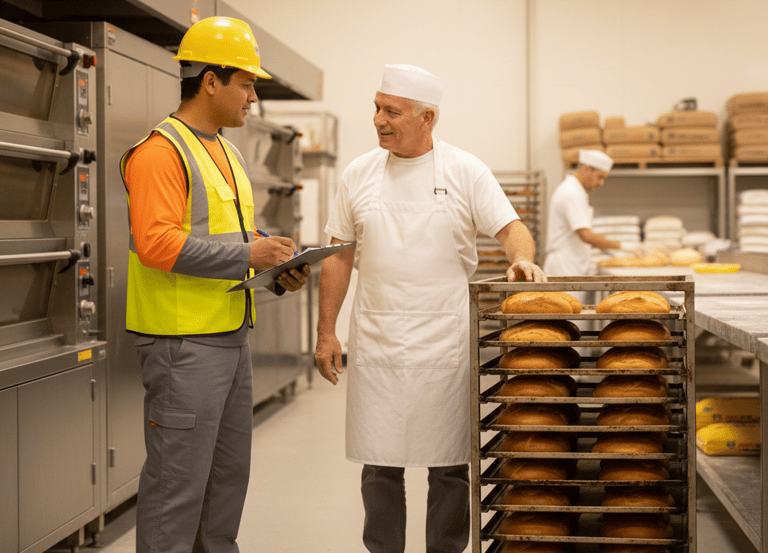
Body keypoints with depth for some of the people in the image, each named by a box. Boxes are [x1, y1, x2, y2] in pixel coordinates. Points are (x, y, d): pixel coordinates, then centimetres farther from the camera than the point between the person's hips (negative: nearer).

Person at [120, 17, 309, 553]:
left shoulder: (229, 153, 18)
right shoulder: (160, 151, -13)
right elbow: (157, 242, -23)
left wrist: (279, 270, 8)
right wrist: (247, 254, -21)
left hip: (232, 335, 10)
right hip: (183, 342, -10)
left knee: (230, 468, 17)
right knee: (179, 478, -4)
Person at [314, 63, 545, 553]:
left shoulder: (465, 171, 0)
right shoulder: (359, 175, 7)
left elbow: (510, 227, -4)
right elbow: (340, 257, 10)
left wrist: (523, 257, -27)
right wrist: (326, 332, 5)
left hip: (446, 343, -2)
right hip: (376, 343, 2)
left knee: (450, 466, 5)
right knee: (380, 463, 6)